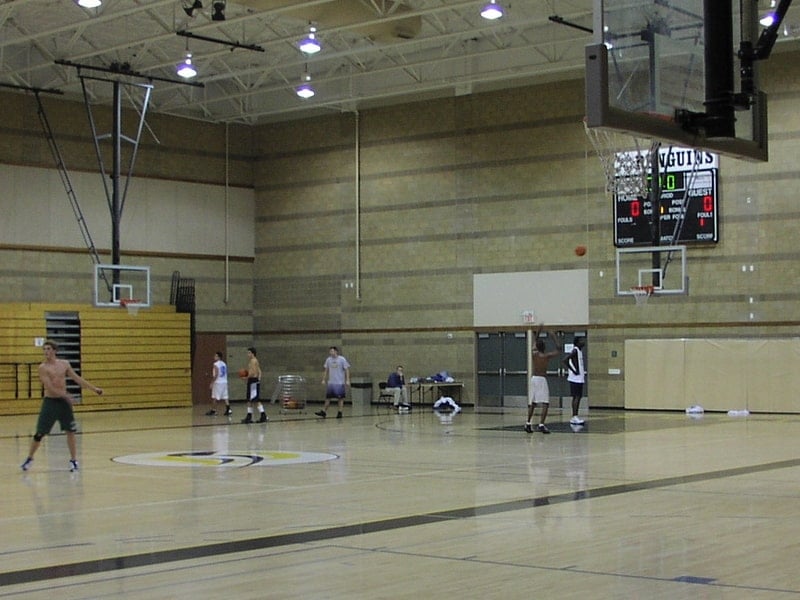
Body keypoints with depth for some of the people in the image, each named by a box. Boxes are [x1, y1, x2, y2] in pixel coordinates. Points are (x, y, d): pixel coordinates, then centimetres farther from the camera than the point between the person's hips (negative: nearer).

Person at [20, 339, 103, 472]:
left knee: (70, 431, 2)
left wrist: (94, 389, 9)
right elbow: (50, 388, -17)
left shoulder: (64, 364, 5)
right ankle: (30, 459, 15)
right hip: (50, 402, -4)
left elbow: (77, 379, 11)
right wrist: (65, 396, -22)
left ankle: (73, 460, 12)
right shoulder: (43, 367, -10)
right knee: (40, 433, -2)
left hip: (64, 401, 4)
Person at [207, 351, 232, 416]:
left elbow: (216, 375, -19)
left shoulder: (216, 364, -13)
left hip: (218, 382, -8)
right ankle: (228, 410, -1)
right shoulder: (224, 364, 12)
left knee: (214, 397, 1)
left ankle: (213, 410, 5)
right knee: (225, 397, 6)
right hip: (224, 382, 8)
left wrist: (212, 382, -14)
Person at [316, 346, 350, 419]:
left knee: (340, 398, 1)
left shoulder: (342, 359, -7)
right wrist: (324, 379, 8)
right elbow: (326, 370, 13)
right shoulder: (328, 360, 5)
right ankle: (323, 412, 10)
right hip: (331, 382, 4)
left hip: (340, 383, -4)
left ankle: (340, 413, 7)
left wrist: (347, 380, -13)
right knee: (328, 397, 6)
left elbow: (347, 370, -6)